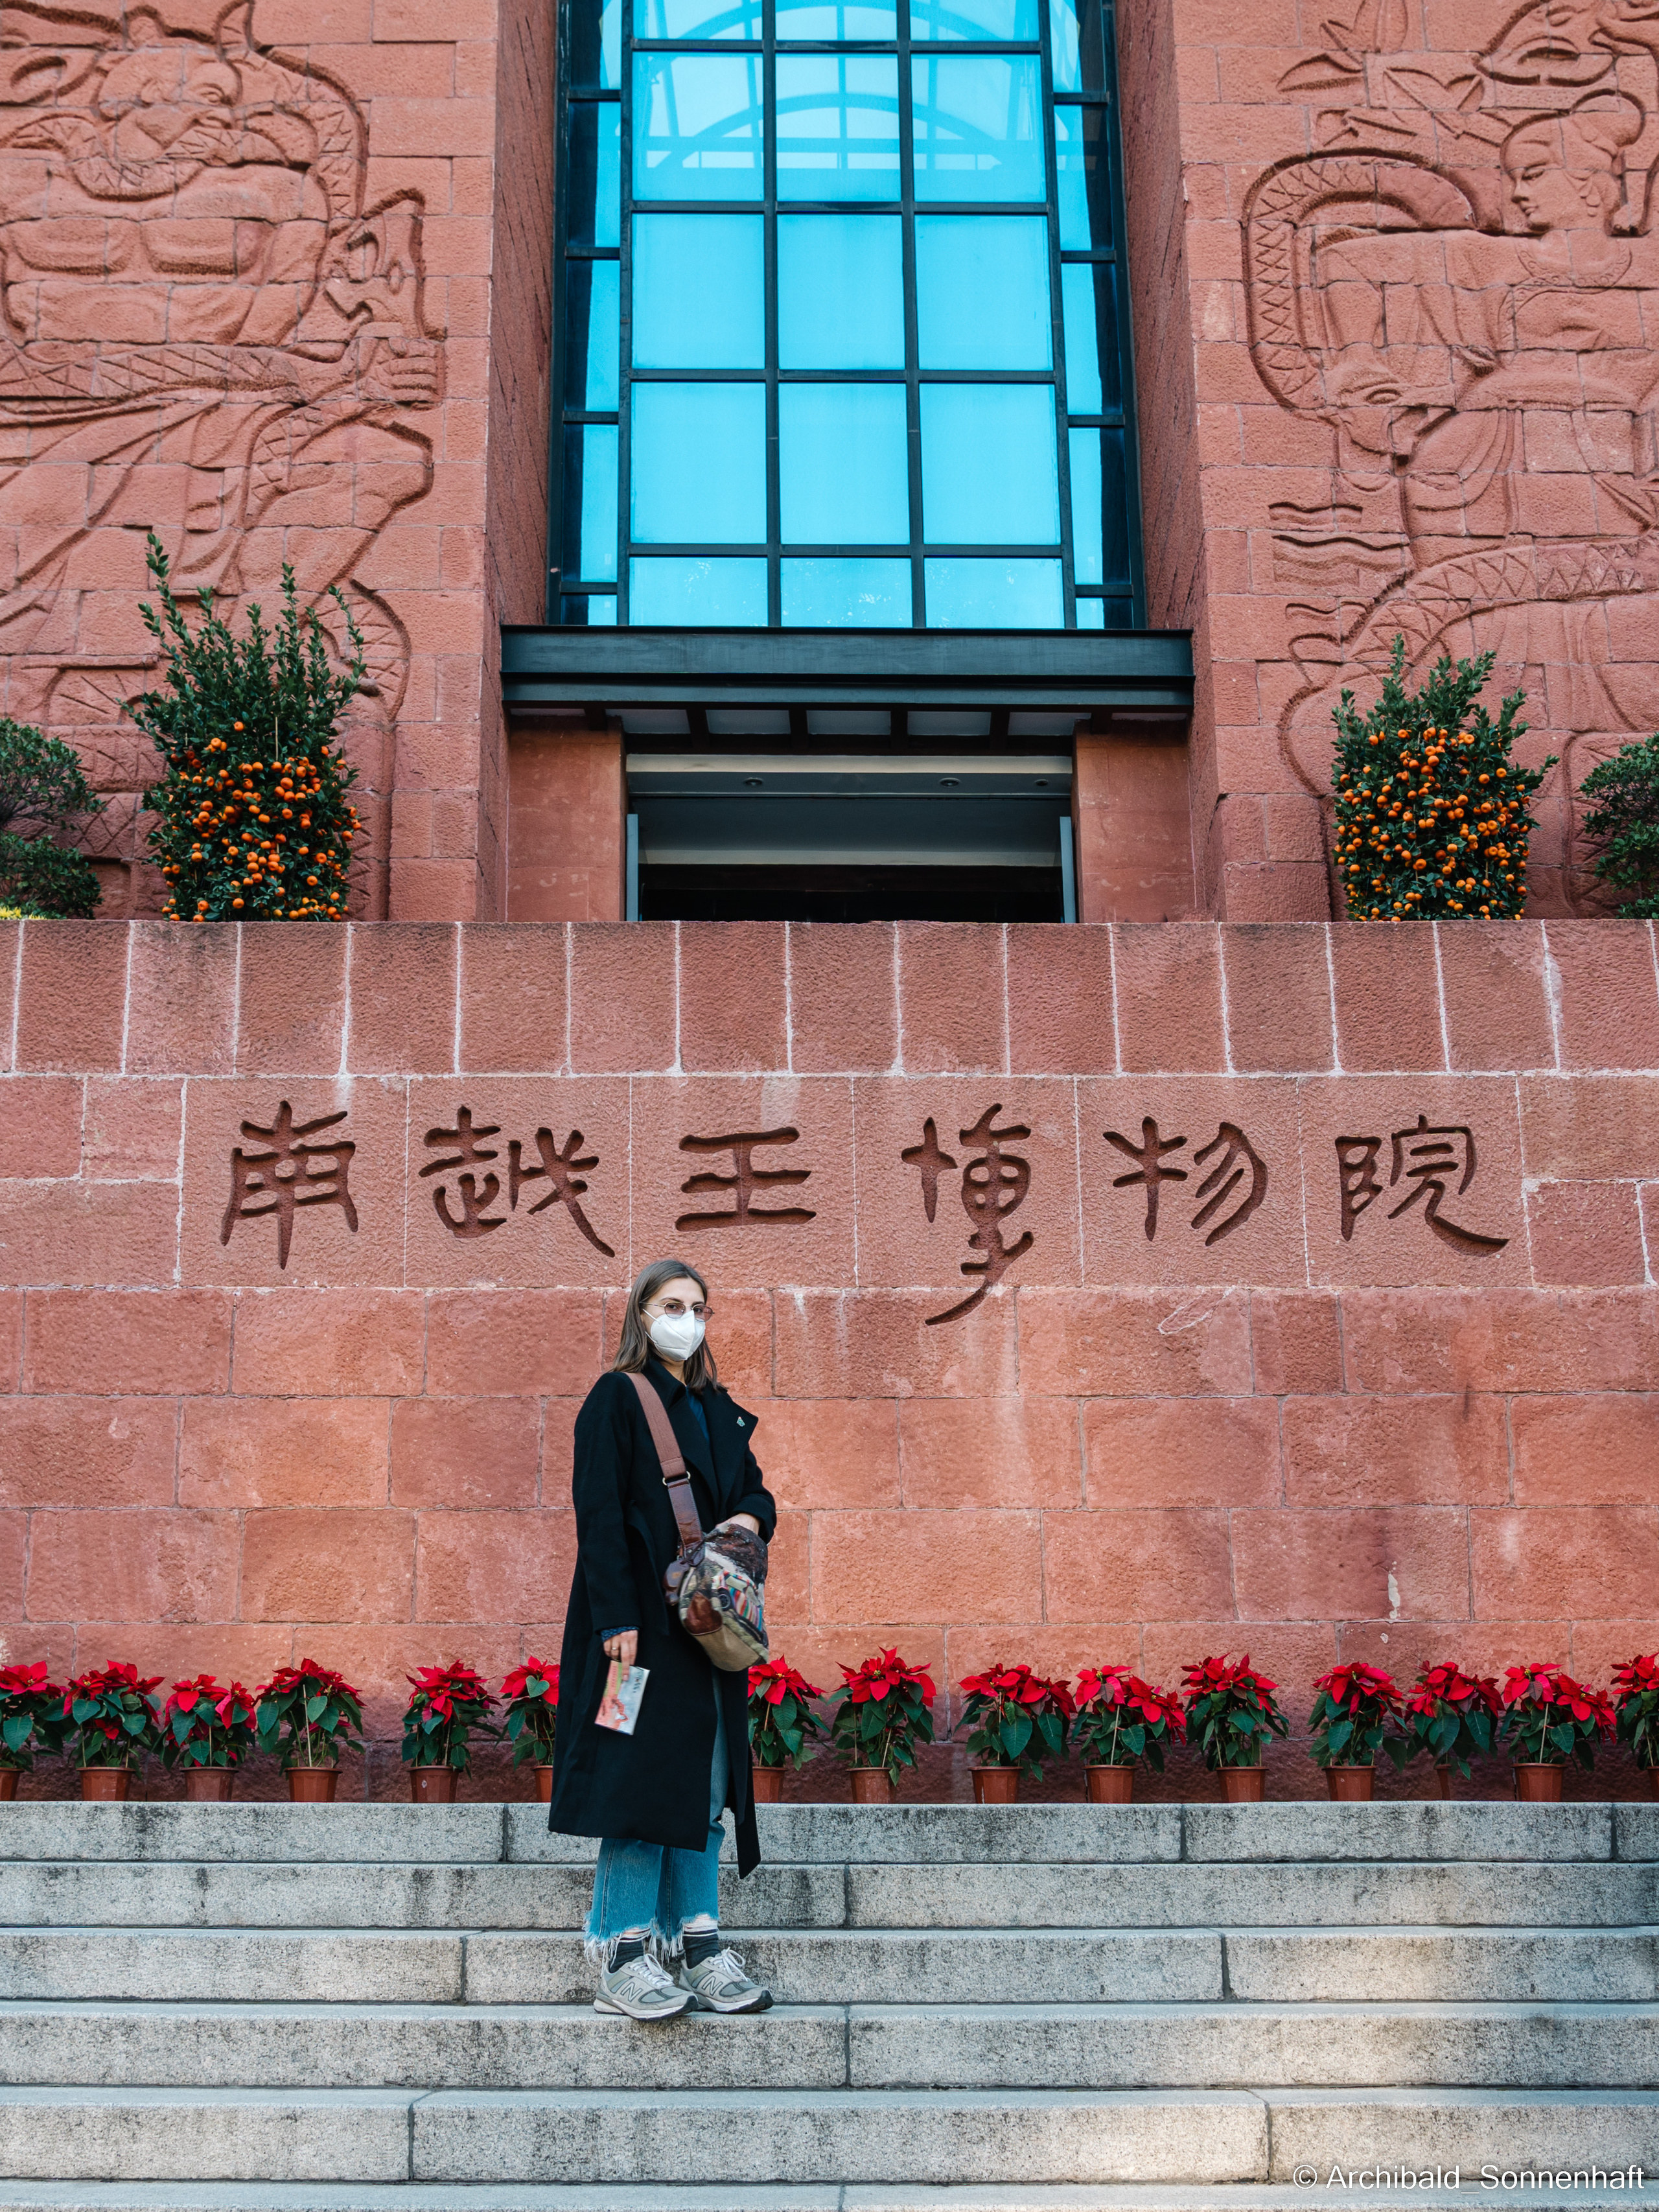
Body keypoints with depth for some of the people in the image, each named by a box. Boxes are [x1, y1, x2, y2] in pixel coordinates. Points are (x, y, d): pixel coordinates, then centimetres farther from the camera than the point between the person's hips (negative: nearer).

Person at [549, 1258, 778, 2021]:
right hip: (643, 1620, -7)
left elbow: (752, 1490, 21)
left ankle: (697, 1944, 13)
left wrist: (752, 1518, -5)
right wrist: (617, 1618, -19)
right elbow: (599, 1514, -11)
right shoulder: (616, 1398, -4)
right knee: (644, 1777, -8)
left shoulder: (720, 1410, 17)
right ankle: (624, 1958, -1)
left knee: (703, 1780, 7)